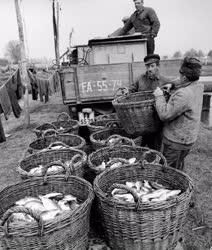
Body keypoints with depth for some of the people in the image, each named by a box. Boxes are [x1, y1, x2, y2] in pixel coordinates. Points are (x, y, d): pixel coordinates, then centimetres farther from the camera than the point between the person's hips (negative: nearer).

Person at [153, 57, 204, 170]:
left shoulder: (183, 94, -31)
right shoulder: (198, 87, -2)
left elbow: (164, 115, -27)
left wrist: (159, 96, -17)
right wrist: (172, 86, 5)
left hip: (175, 141, -9)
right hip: (188, 139, 9)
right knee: (178, 167, 27)